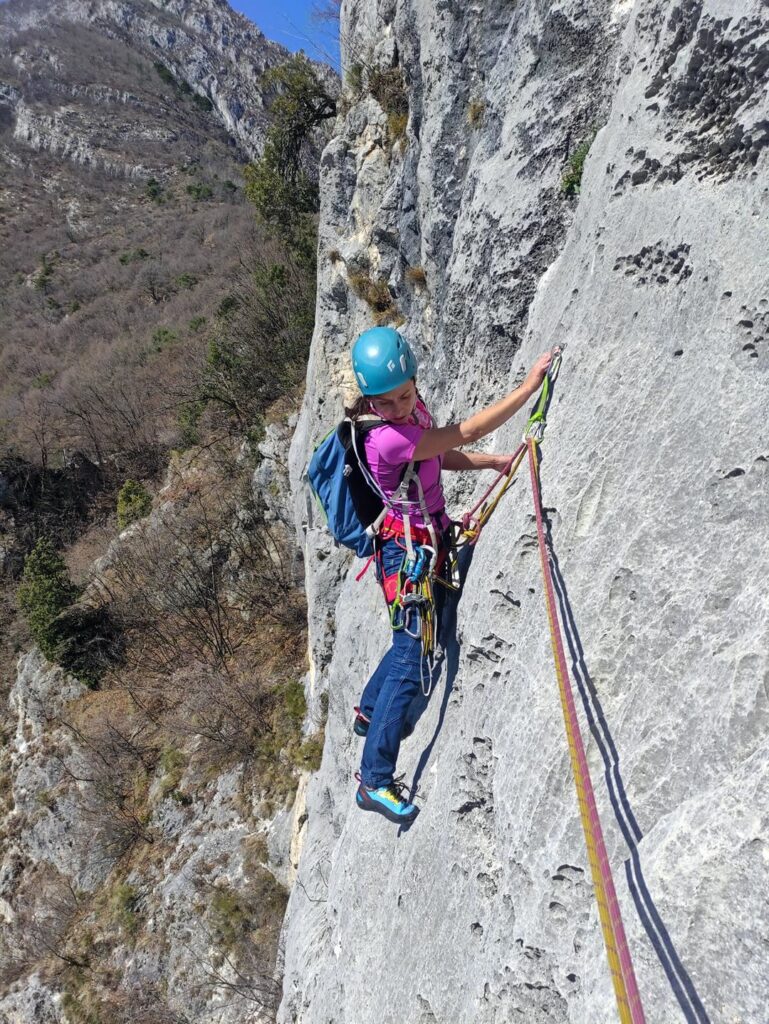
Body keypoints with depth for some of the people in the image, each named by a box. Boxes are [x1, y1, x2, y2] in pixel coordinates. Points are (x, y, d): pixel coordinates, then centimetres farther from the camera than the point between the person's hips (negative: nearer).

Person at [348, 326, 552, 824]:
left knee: (414, 641, 24)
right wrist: (530, 385, -21)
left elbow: (443, 456, 13)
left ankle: (370, 711, 45)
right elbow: (466, 432, -27)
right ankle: (375, 780, 4)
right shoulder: (386, 438, -29)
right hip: (409, 549, -9)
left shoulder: (413, 408, -1)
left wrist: (495, 462, 0)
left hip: (430, 537, 9)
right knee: (413, 658, -7)